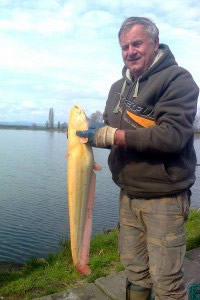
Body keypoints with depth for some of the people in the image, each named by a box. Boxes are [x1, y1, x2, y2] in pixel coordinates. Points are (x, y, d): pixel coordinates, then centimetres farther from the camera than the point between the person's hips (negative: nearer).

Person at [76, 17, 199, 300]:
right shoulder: (118, 87, 13)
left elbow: (172, 135, -24)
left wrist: (110, 136, -24)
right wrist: (87, 133, -5)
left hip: (164, 198, -6)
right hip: (128, 195, 7)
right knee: (135, 269, 21)